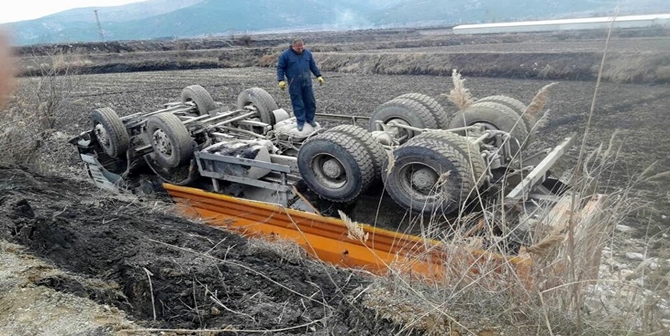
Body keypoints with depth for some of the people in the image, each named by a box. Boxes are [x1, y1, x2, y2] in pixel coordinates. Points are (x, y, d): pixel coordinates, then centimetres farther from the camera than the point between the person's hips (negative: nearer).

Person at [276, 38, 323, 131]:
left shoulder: (307, 53, 7)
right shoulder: (285, 55, -5)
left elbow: (313, 66, 15)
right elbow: (280, 68, -3)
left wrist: (318, 76, 11)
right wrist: (281, 80, -11)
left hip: (307, 82, 4)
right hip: (294, 84, -3)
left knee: (310, 102, 8)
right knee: (298, 103, 2)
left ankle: (310, 119, 25)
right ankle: (300, 122, 13)